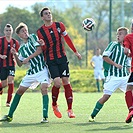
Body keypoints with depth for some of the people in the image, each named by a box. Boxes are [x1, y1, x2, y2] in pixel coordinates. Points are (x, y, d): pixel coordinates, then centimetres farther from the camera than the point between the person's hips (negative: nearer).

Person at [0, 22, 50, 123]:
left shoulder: (33, 37, 1)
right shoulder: (22, 48, 13)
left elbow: (39, 50, -10)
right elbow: (20, 64, 14)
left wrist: (28, 58, -14)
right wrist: (15, 54, -1)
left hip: (42, 69, -6)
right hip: (32, 71, 6)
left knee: (44, 88, -23)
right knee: (20, 91, 6)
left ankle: (45, 117, -21)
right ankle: (10, 115, 14)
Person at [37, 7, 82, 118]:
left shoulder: (59, 25, 4)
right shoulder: (40, 31, -1)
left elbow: (67, 39, 14)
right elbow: (42, 49, 5)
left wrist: (75, 52, 17)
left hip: (62, 58, 2)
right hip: (51, 60, -2)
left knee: (66, 81, -2)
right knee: (57, 83, -15)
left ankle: (70, 109, 2)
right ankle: (54, 105, 10)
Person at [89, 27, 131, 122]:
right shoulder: (114, 45, 0)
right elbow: (105, 56, -9)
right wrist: (115, 64, -16)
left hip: (124, 77, 5)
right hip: (113, 76, -5)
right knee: (106, 96, -11)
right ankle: (92, 116, 0)